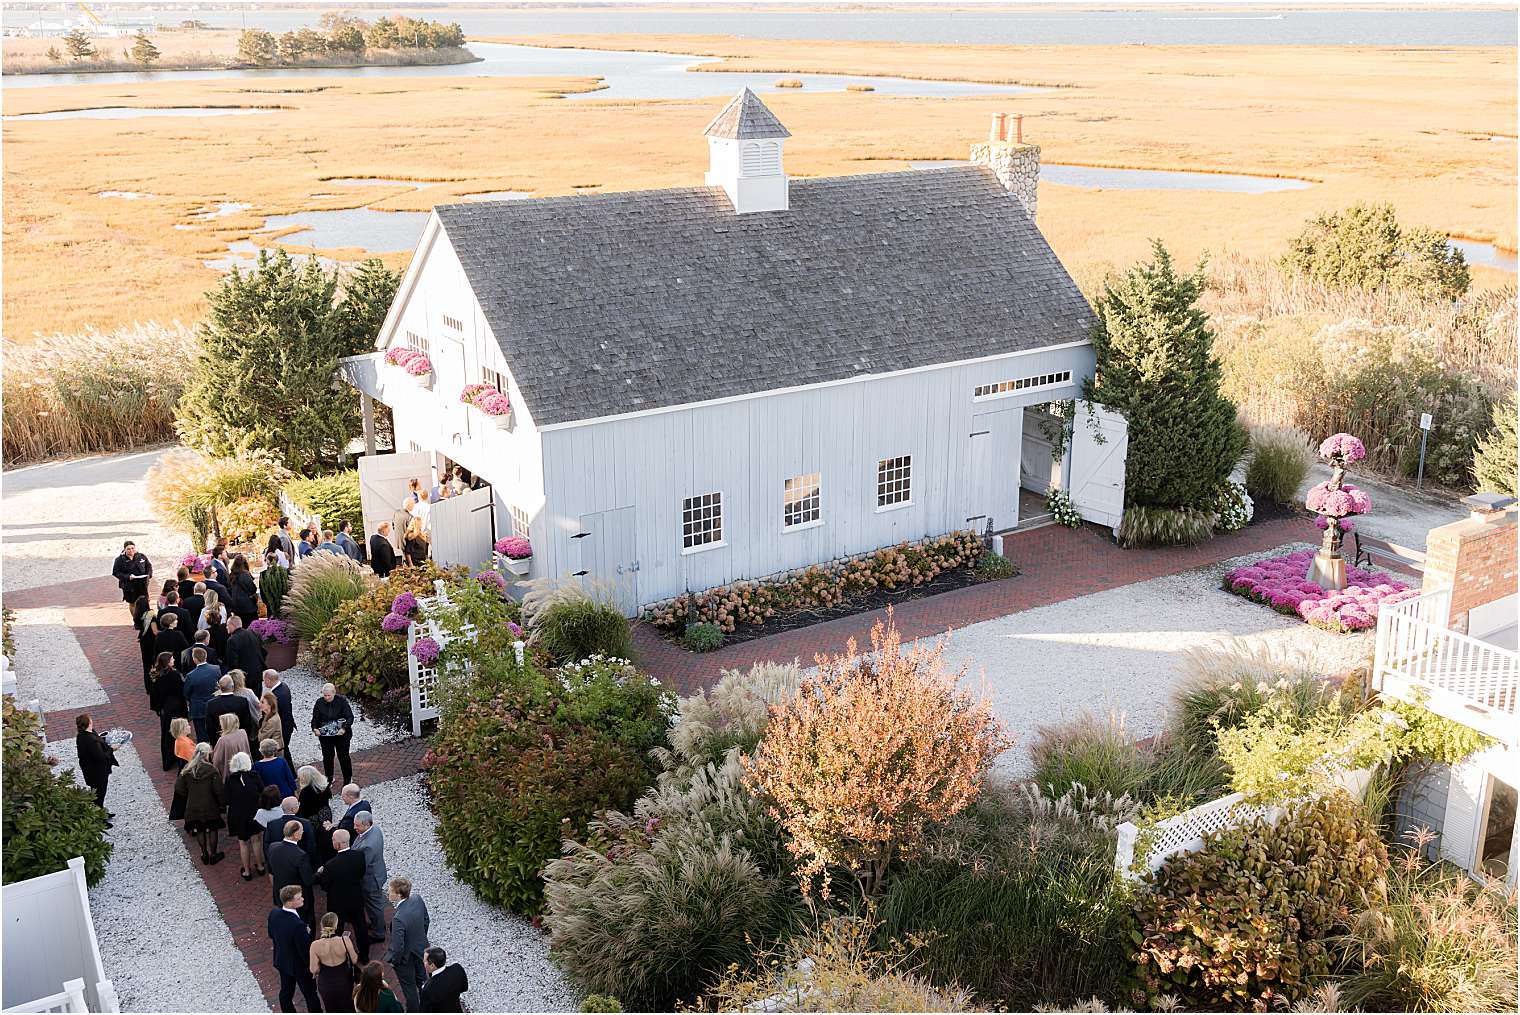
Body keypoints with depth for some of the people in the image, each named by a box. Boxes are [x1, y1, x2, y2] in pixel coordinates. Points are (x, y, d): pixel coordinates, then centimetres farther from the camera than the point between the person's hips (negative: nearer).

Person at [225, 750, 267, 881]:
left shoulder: (230, 780, -14)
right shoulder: (254, 777, -13)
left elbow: (226, 799, -11)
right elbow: (263, 792, -7)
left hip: (237, 815, -1)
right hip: (254, 813, 1)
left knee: (243, 842, 13)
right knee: (256, 839, 18)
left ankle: (247, 871, 21)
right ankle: (260, 866, 29)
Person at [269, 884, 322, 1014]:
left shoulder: (274, 913, -18)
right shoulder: (298, 925, -39)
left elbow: (271, 935, 2)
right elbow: (305, 950, -27)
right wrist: (312, 967, -12)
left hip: (282, 961, 7)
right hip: (299, 965, -7)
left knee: (286, 991, 26)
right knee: (310, 995, 16)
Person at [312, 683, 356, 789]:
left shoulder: (342, 701, -14)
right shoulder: (319, 703, -4)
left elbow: (350, 717, -14)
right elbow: (315, 718, 1)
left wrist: (344, 729, -29)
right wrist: (314, 728, -18)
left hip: (341, 734, -3)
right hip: (325, 735, 3)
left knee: (343, 756, 4)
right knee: (327, 756, 12)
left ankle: (348, 778, 19)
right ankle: (329, 778, 30)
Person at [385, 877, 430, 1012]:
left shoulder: (398, 918, -40)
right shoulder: (417, 899, -19)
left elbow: (398, 946, -31)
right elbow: (425, 920, 1)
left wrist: (394, 961, -11)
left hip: (406, 958, -7)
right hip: (421, 949, 7)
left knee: (409, 989, 20)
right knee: (422, 981, 29)